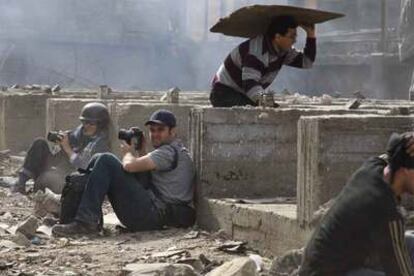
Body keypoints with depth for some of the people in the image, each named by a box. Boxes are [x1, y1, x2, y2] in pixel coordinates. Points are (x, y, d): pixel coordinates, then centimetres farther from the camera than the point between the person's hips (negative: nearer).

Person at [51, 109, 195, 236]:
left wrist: (128, 152, 3)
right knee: (98, 161, 10)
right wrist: (140, 152, 15)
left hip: (155, 215, -10)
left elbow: (129, 165, -20)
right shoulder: (175, 151, 25)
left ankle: (86, 221, -23)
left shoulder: (170, 151, -8)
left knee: (106, 161, -16)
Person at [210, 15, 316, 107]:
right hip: (224, 92, -9)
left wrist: (311, 35, -7)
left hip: (243, 94, 9)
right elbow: (250, 83, -40)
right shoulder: (256, 52, -31)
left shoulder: (283, 49, -1)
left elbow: (306, 62, 4)